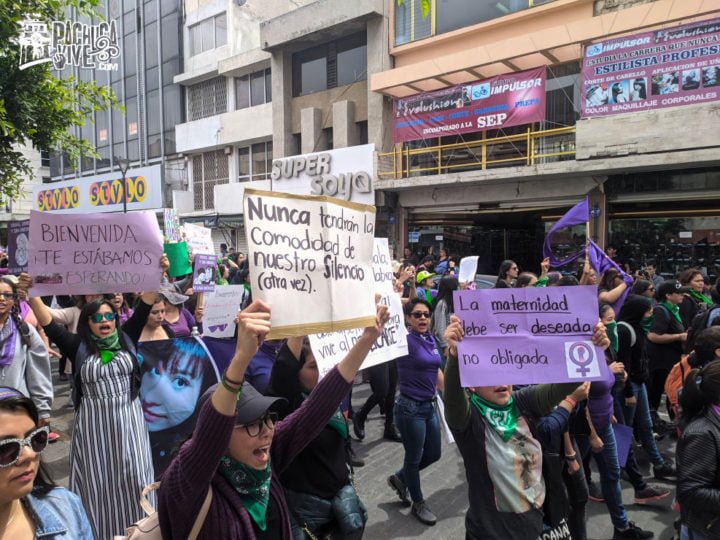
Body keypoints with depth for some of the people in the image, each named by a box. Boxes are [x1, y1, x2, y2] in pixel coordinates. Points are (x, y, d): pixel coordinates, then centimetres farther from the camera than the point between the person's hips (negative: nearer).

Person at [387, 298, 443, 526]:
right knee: (414, 457, 11)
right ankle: (419, 503, 34)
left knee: (433, 454, 19)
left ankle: (400, 479, 43)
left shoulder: (431, 339, 5)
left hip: (429, 406, 8)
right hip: (410, 408, -8)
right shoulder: (405, 340, -16)